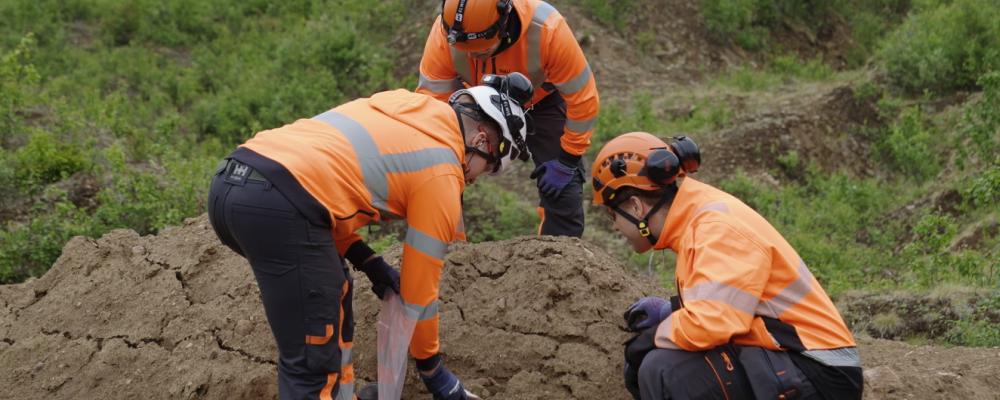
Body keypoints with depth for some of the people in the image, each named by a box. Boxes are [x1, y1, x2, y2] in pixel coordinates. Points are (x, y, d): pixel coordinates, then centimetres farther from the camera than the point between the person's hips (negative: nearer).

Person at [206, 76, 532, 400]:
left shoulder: (396, 106, 27)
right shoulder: (442, 171, 7)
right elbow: (419, 287, 12)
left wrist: (370, 264, 23)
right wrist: (432, 369, 27)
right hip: (278, 206, -9)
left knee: (334, 292, 28)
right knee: (313, 365, -1)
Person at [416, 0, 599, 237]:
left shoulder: (547, 29, -41)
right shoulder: (443, 33, -36)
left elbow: (583, 99, -29)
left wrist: (566, 162, -21)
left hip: (540, 100, -1)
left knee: (562, 186, -9)